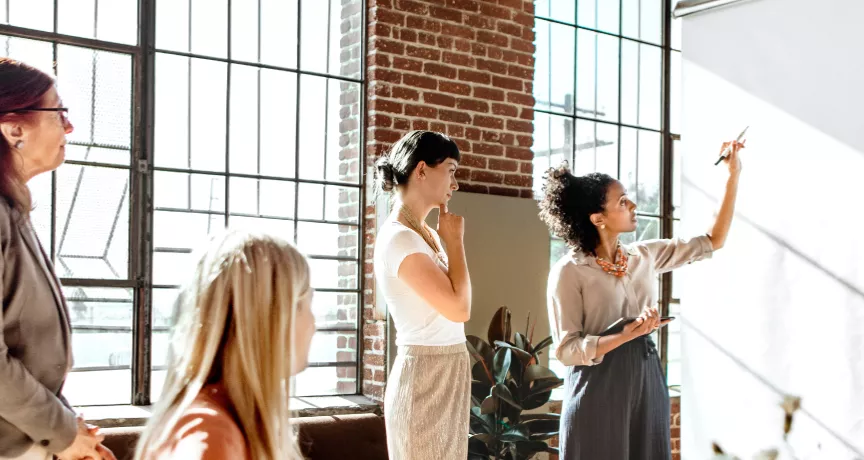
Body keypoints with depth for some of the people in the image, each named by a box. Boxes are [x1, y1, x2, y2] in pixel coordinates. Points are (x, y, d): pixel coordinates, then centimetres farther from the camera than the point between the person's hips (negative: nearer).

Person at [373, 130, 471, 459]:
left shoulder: (425, 234, 11)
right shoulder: (399, 238, -17)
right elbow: (459, 308, -20)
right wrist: (454, 240, -12)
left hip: (446, 374, 9)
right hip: (425, 375, -9)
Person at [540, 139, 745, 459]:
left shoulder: (644, 256, 7)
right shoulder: (569, 271, -10)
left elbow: (713, 241, 13)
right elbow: (567, 350, -13)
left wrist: (734, 176, 9)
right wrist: (626, 335, -25)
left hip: (647, 382, 6)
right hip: (599, 389, -6)